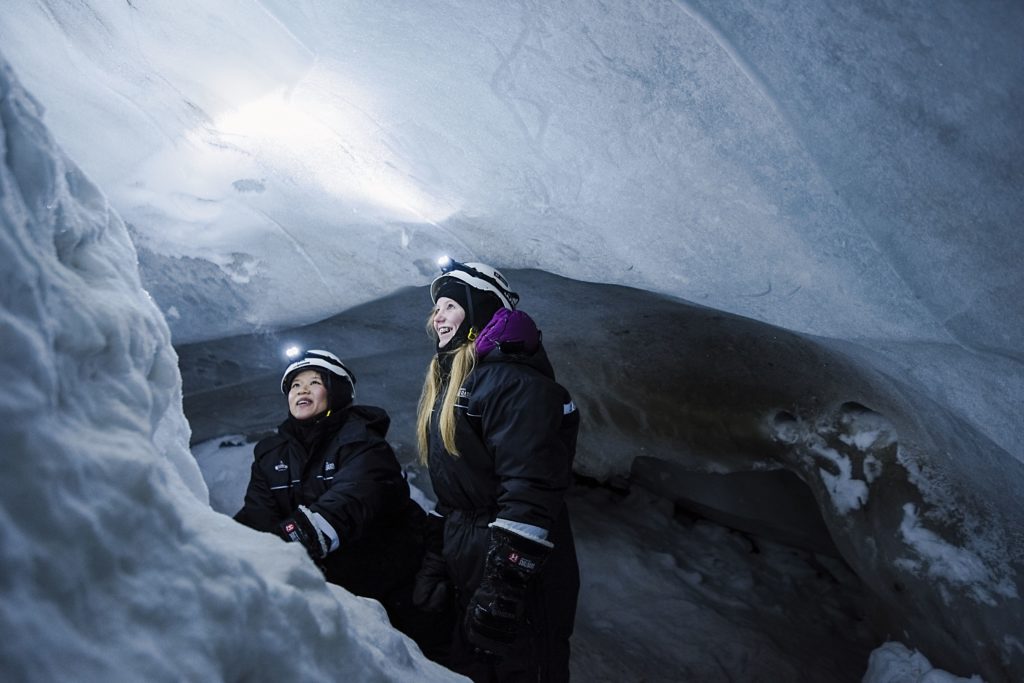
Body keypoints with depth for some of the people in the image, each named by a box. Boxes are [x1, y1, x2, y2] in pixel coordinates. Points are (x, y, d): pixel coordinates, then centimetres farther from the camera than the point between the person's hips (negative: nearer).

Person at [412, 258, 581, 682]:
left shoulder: (513, 381, -17)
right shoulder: (448, 384, 15)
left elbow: (530, 490, -25)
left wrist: (506, 580, -27)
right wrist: (434, 560, 15)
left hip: (522, 578, -10)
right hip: (467, 571, 10)